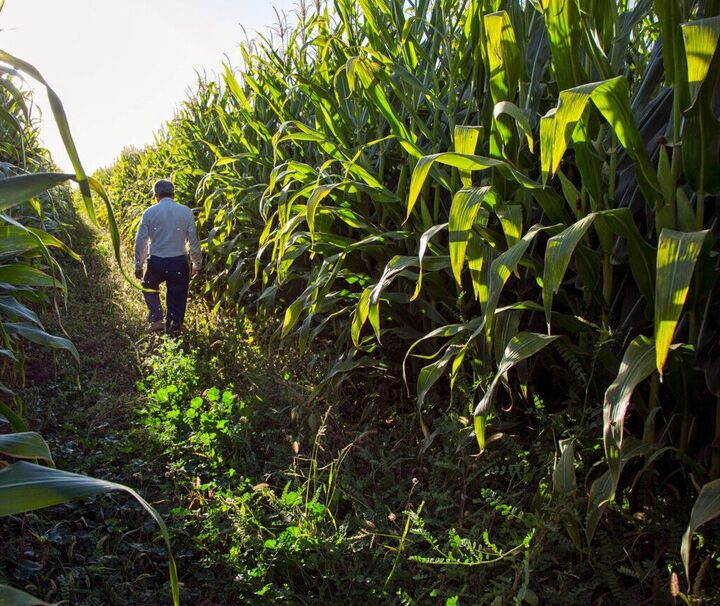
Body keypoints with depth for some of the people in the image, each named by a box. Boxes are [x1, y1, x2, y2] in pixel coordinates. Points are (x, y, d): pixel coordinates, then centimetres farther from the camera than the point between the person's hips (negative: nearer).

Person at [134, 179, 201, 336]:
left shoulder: (150, 212, -3)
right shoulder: (186, 212, -3)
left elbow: (140, 241, 0)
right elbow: (193, 241, 0)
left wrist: (138, 266, 10)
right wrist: (196, 264, 12)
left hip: (156, 262, 0)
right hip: (179, 262, 0)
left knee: (149, 288, 28)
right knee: (177, 299, 12)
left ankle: (156, 319, 14)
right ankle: (173, 333, 18)